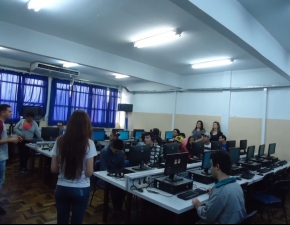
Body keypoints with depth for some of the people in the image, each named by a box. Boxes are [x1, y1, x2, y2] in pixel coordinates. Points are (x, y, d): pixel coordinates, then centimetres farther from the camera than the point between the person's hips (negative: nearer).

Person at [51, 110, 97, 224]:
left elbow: (53, 169, -1)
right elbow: (89, 172, -13)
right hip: (81, 189, -3)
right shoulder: (88, 143, -15)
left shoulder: (60, 141, -5)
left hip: (61, 188, 3)